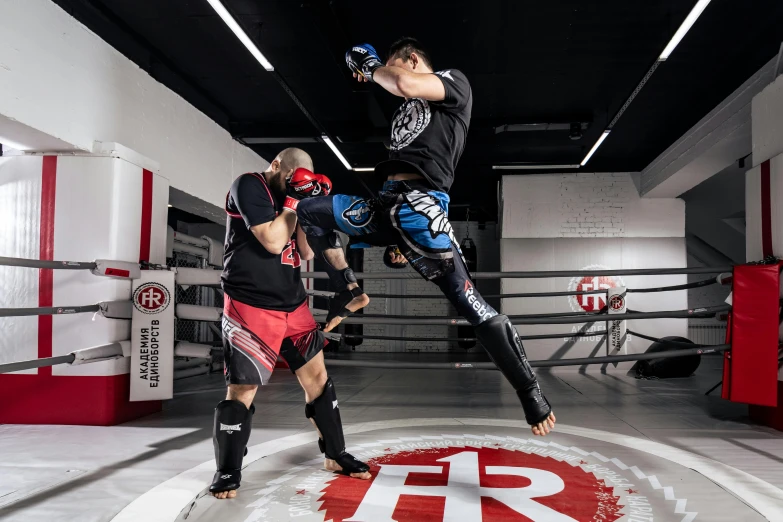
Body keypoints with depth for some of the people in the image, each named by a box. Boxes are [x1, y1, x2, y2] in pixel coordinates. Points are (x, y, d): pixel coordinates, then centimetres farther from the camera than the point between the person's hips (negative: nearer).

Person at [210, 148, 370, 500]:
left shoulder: (287, 197, 13)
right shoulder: (249, 186, -9)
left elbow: (306, 253, 9)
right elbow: (273, 242, -20)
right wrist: (294, 200, -12)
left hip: (292, 304, 7)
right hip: (252, 307, -7)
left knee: (317, 376, 9)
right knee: (242, 389, -5)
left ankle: (335, 455, 22)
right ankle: (228, 472, 11)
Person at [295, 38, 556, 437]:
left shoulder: (455, 83, 6)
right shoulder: (404, 111, 30)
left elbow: (405, 84, -17)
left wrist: (372, 67, 4)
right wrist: (392, 235, 23)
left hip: (421, 206, -8)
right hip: (386, 203, 8)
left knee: (471, 306, -16)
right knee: (308, 211, 14)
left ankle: (531, 394, -8)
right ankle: (349, 292, 17)